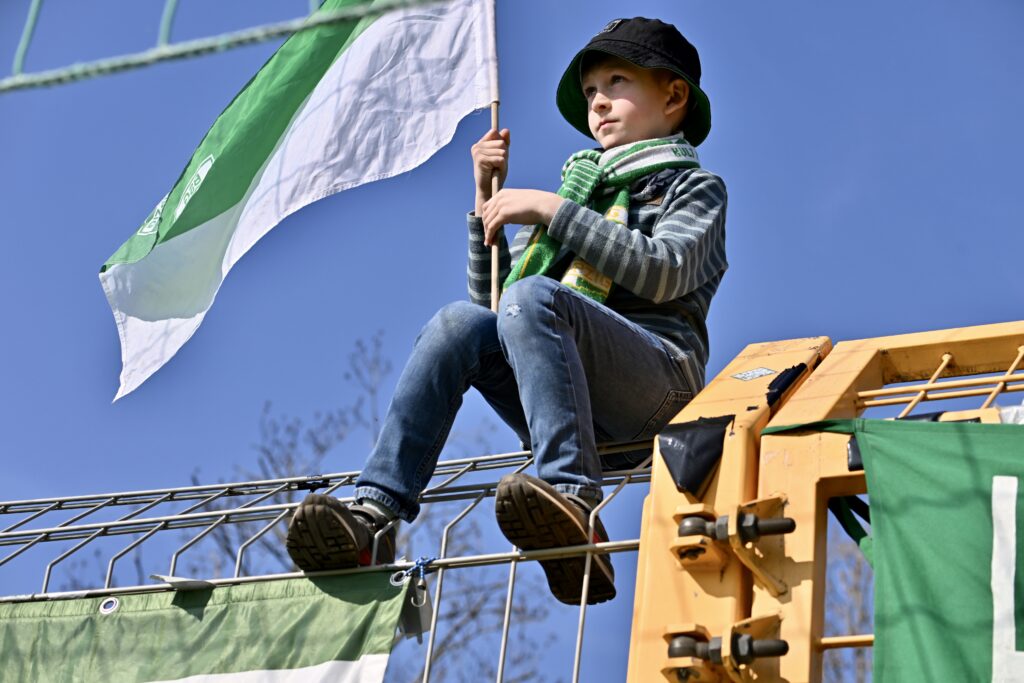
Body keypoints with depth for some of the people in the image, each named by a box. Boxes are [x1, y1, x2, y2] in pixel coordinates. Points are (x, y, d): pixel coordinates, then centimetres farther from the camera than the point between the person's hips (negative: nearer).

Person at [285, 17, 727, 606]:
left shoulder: (695, 187, 18)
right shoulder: (577, 191, 34)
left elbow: (663, 271, -6)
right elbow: (491, 293, 29)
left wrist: (550, 211, -6)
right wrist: (489, 202, 17)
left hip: (657, 378, -5)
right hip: (577, 410, 5)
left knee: (532, 298, -31)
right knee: (462, 322, -21)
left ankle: (574, 498, -49)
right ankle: (375, 514, -36)